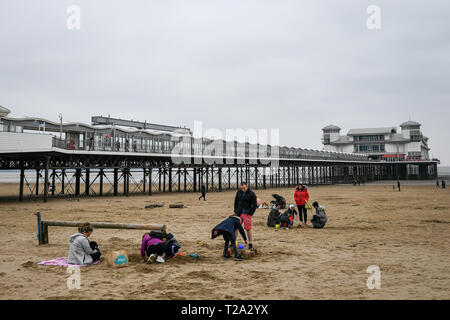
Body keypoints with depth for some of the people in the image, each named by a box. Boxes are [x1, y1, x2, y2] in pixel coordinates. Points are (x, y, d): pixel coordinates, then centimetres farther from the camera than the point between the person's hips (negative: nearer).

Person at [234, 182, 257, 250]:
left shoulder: (252, 194, -6)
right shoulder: (238, 192, 7)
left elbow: (255, 205, -4)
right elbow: (236, 202, 17)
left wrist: (250, 213, -9)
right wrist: (235, 211, 9)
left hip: (247, 214, -4)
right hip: (238, 213, 4)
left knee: (248, 229, -5)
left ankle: (250, 244, 5)